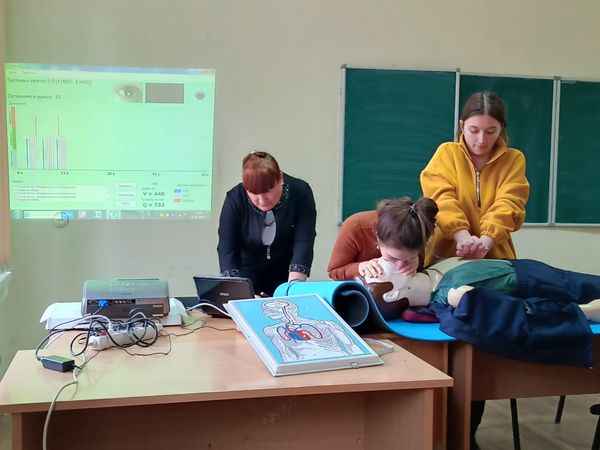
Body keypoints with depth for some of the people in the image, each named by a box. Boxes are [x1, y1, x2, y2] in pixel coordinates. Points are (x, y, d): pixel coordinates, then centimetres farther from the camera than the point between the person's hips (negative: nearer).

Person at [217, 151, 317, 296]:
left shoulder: (300, 193, -19)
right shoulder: (235, 199, -19)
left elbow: (303, 245, -23)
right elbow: (227, 250, -22)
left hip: (285, 277, 0)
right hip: (247, 278, 0)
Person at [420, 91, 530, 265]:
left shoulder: (514, 159, 5)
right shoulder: (447, 152, 3)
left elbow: (507, 204, -9)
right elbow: (441, 198, -11)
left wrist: (485, 242, -26)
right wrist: (462, 236, -27)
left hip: (495, 258, 1)